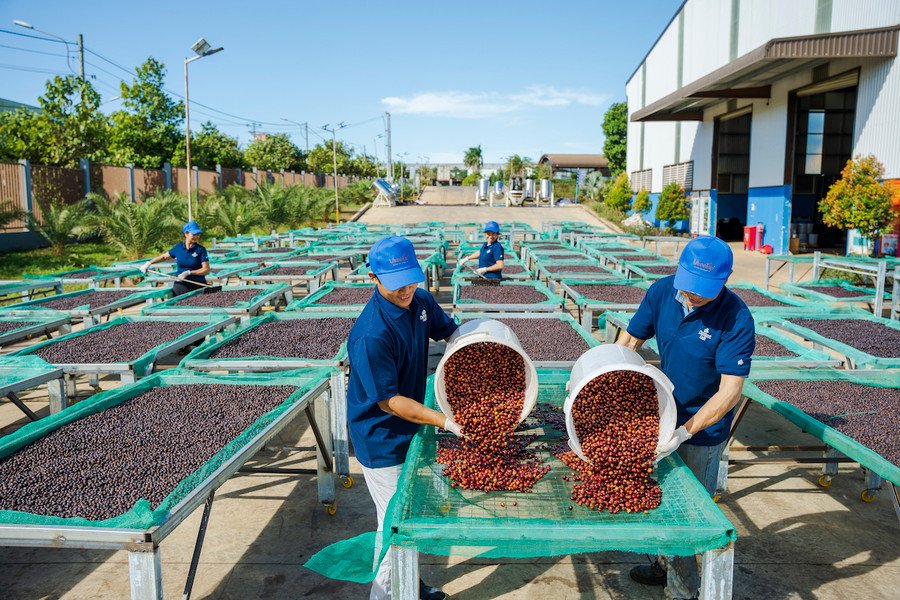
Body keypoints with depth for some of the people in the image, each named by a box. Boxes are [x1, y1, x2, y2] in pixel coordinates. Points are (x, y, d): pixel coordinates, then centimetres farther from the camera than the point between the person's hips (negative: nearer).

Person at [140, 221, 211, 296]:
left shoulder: (201, 249, 0)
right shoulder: (178, 248, 10)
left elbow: (206, 270, -6)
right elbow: (164, 256, 28)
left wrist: (189, 272, -15)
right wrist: (149, 263, 22)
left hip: (198, 285, -2)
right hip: (180, 285, 2)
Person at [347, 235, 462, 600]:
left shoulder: (420, 301, -6)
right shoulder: (371, 335, -31)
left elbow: (450, 331, 11)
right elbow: (389, 401, -26)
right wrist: (445, 421, -26)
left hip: (410, 430, 8)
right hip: (381, 442, -8)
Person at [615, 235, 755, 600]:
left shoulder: (737, 320, -26)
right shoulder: (662, 291, -11)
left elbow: (729, 393, -27)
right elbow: (628, 342, -1)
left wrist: (684, 432, -34)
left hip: (703, 431, -5)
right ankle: (666, 565, 44)